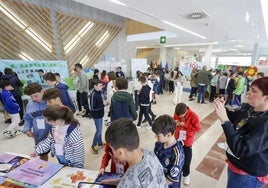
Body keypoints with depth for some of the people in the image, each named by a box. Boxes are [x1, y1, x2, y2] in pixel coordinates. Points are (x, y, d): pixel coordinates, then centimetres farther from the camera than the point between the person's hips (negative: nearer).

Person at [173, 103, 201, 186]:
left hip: (187, 142, -3)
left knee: (186, 159, 14)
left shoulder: (193, 116, -24)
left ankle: (186, 174, 39)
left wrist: (185, 124, -27)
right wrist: (175, 122, -19)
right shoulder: (176, 113, -13)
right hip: (177, 139, 3)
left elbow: (198, 128, -20)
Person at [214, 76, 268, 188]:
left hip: (248, 174, -7)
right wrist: (222, 108, -10)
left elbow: (240, 149, -37)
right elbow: (234, 118, 11)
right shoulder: (248, 107, -8)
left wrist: (224, 120, -41)